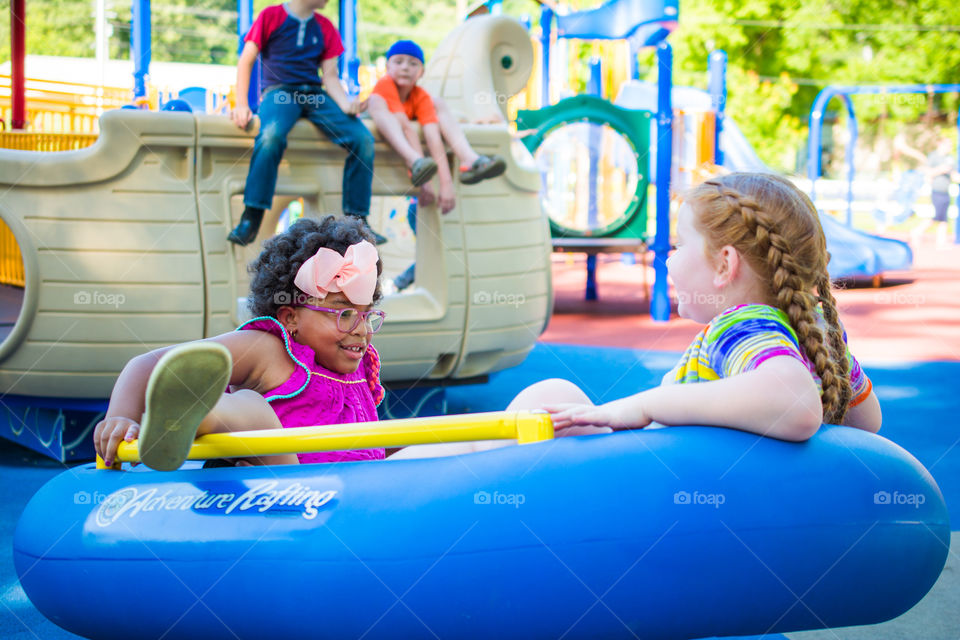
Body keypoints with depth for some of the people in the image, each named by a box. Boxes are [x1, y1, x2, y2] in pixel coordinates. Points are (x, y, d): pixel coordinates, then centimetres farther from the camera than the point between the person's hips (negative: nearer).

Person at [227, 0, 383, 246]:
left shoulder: (325, 27, 17)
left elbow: (330, 76, 13)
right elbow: (246, 61, 4)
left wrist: (346, 104, -8)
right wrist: (241, 105, -9)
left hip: (315, 94, 4)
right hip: (279, 92, -4)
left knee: (363, 139, -20)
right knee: (271, 134, -39)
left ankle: (356, 219, -11)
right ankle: (250, 220, -33)